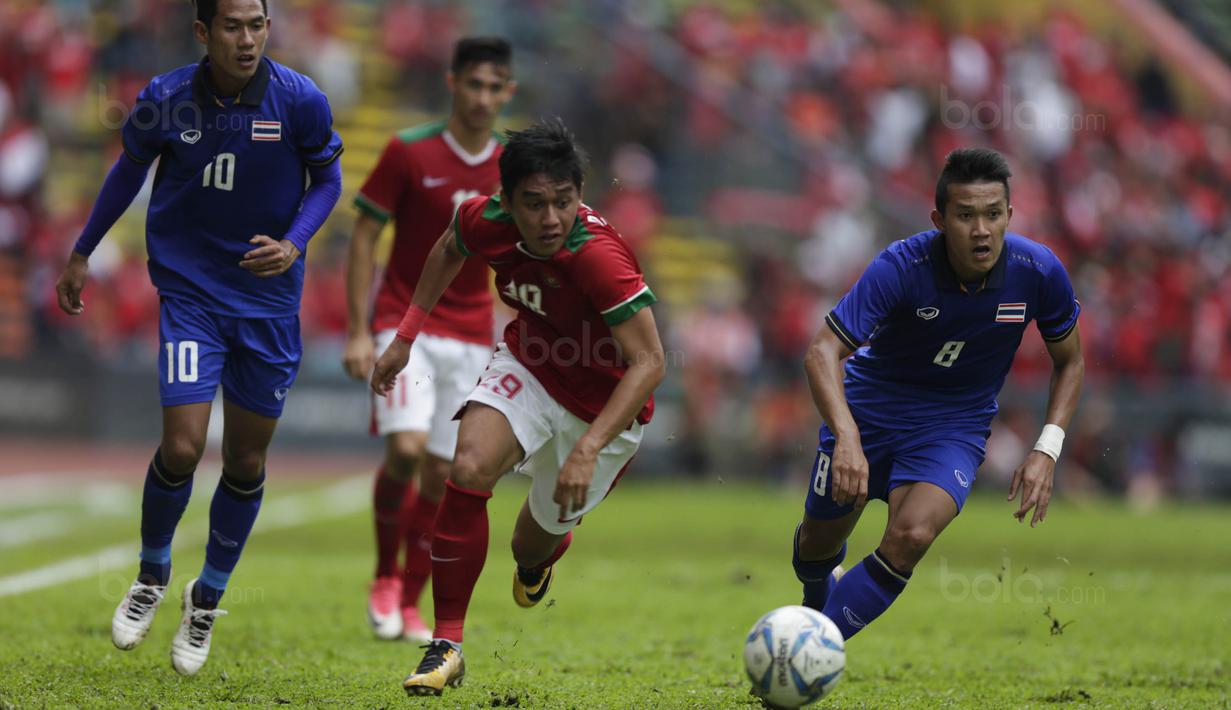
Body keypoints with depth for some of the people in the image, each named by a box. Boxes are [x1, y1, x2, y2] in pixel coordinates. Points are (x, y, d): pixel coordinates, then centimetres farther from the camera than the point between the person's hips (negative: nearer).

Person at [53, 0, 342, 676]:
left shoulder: (300, 100, -12)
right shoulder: (165, 99, -10)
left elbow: (327, 178, 4)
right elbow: (129, 168, 9)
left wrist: (294, 244, -14)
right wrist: (81, 253, 17)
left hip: (269, 298, 1)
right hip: (189, 290, -1)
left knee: (246, 462, 7)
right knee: (181, 448, -14)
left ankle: (208, 596, 30)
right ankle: (152, 573, 14)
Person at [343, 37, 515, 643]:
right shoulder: (409, 152, -7)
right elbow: (364, 238, -3)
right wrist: (359, 331, -9)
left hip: (471, 337, 3)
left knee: (442, 474, 2)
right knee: (405, 449, -21)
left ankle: (410, 604, 16)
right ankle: (385, 576, 2)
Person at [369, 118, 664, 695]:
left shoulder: (599, 256, -37)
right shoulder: (485, 221, -19)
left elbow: (649, 361, -34)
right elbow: (450, 250, 7)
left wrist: (588, 449, -41)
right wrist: (405, 335, 6)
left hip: (605, 400, -3)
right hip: (529, 364, 3)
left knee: (543, 533, 10)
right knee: (469, 469, -23)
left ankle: (535, 560, 53)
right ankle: (447, 645, -13)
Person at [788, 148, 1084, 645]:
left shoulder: (1039, 272, -19)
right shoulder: (902, 266, -28)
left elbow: (1068, 361, -1)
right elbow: (823, 352, -33)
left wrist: (1047, 450, -13)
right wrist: (847, 439, -49)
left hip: (955, 423, 0)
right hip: (868, 406, 0)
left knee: (911, 536, -26)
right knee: (818, 543, 11)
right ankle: (817, 601, 51)